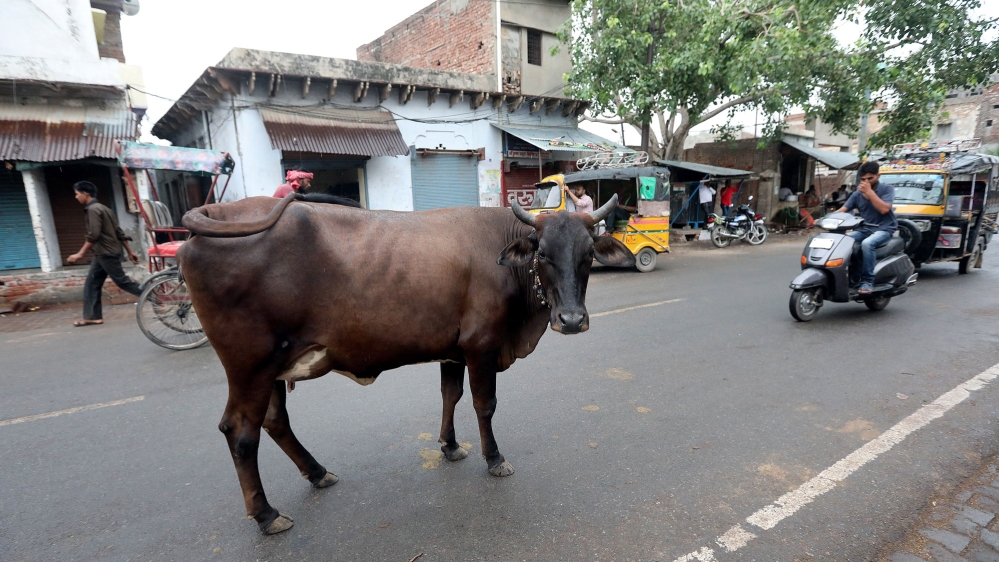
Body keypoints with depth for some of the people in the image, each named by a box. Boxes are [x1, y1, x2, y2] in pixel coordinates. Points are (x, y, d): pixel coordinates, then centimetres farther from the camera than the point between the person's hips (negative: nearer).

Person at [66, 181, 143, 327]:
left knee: (122, 281, -4)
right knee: (91, 284, 9)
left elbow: (93, 235, -21)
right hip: (103, 254, 10)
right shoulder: (101, 208, 17)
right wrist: (130, 252, 15)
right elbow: (119, 232, 15)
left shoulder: (92, 209, -13)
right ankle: (93, 316, 11)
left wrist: (80, 254, -18)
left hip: (106, 253, -10)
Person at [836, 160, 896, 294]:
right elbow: (842, 210, 1)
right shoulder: (857, 194, 10)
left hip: (884, 229, -5)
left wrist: (869, 192, -17)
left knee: (867, 244, -36)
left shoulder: (887, 189, -2)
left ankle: (867, 281, -27)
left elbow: (884, 209, -17)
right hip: (864, 229, 5)